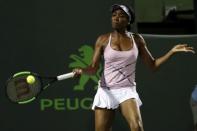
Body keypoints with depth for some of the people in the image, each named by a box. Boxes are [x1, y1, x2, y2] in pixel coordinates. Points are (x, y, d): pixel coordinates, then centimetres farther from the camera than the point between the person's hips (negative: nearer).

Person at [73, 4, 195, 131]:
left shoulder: (137, 40, 5)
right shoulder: (103, 40, 1)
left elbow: (153, 64, 10)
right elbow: (93, 68, 0)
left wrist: (173, 51, 0)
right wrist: (82, 71, -22)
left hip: (127, 92, 0)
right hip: (106, 92, 0)